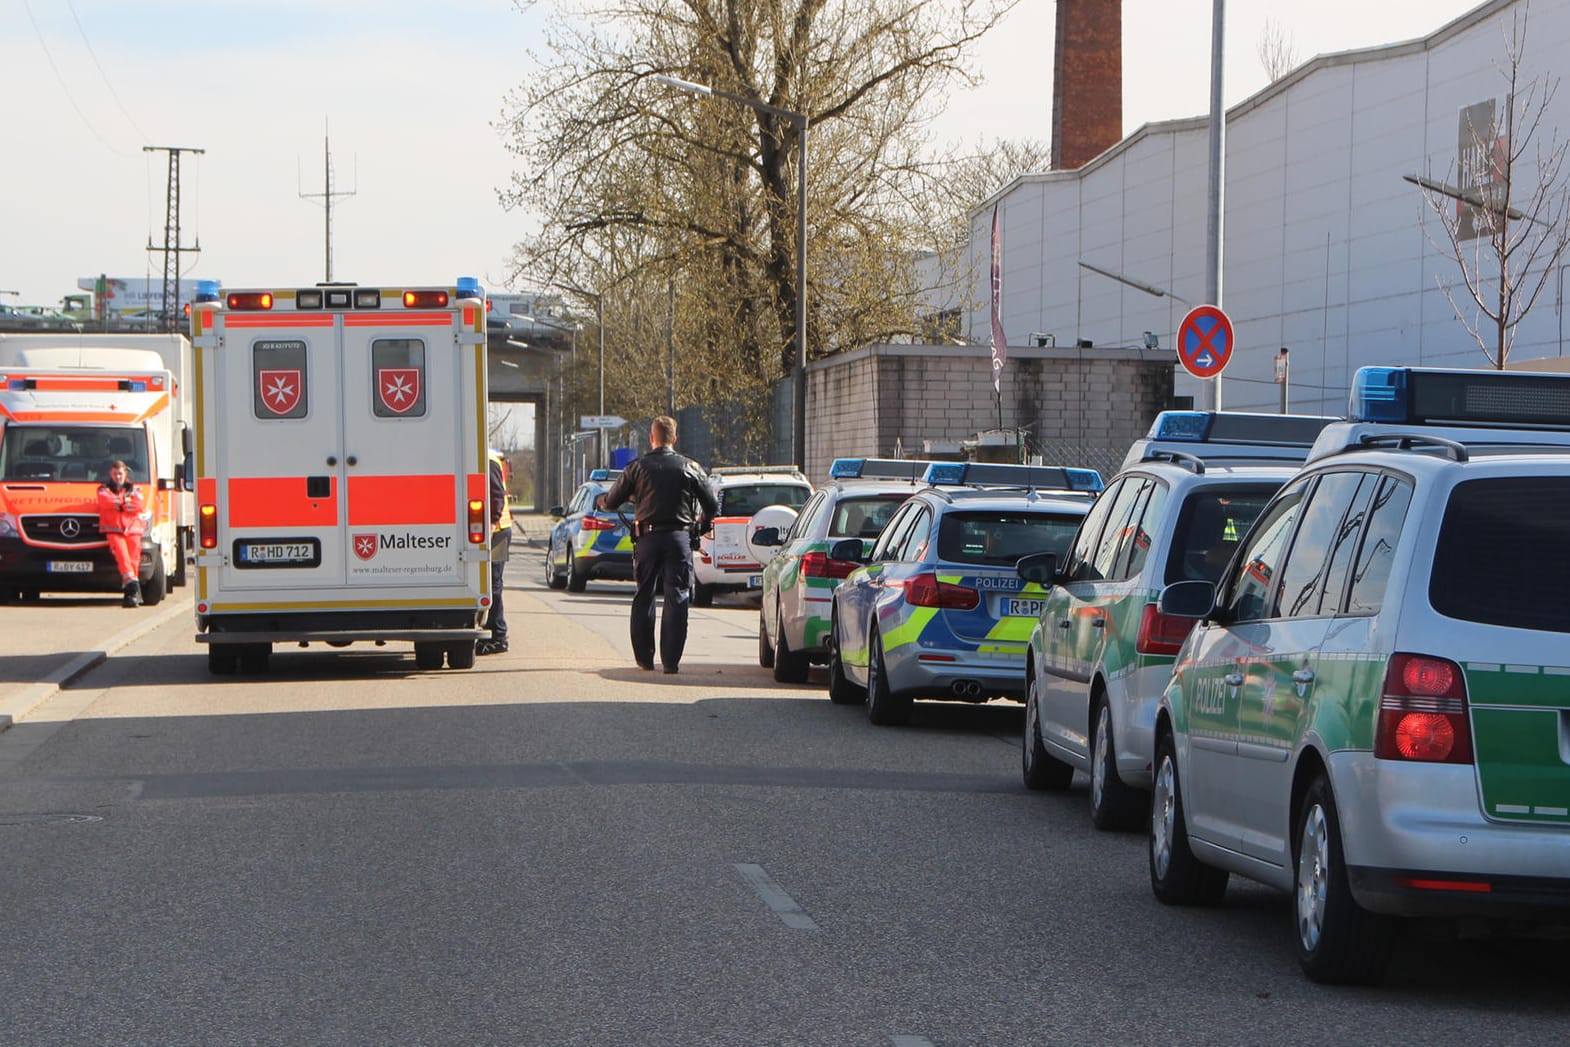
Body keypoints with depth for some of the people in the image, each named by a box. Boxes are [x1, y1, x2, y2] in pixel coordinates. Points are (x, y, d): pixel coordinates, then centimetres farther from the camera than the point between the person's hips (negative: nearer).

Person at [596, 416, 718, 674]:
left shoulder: (637, 468, 0)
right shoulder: (691, 468, 2)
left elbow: (611, 501, 6)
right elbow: (712, 505, 6)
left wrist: (601, 500, 29)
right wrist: (701, 526, 25)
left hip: (647, 538, 0)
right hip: (679, 537, 0)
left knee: (644, 598, 13)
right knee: (677, 599, 1)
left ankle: (644, 658, 16)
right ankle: (670, 660, -6)